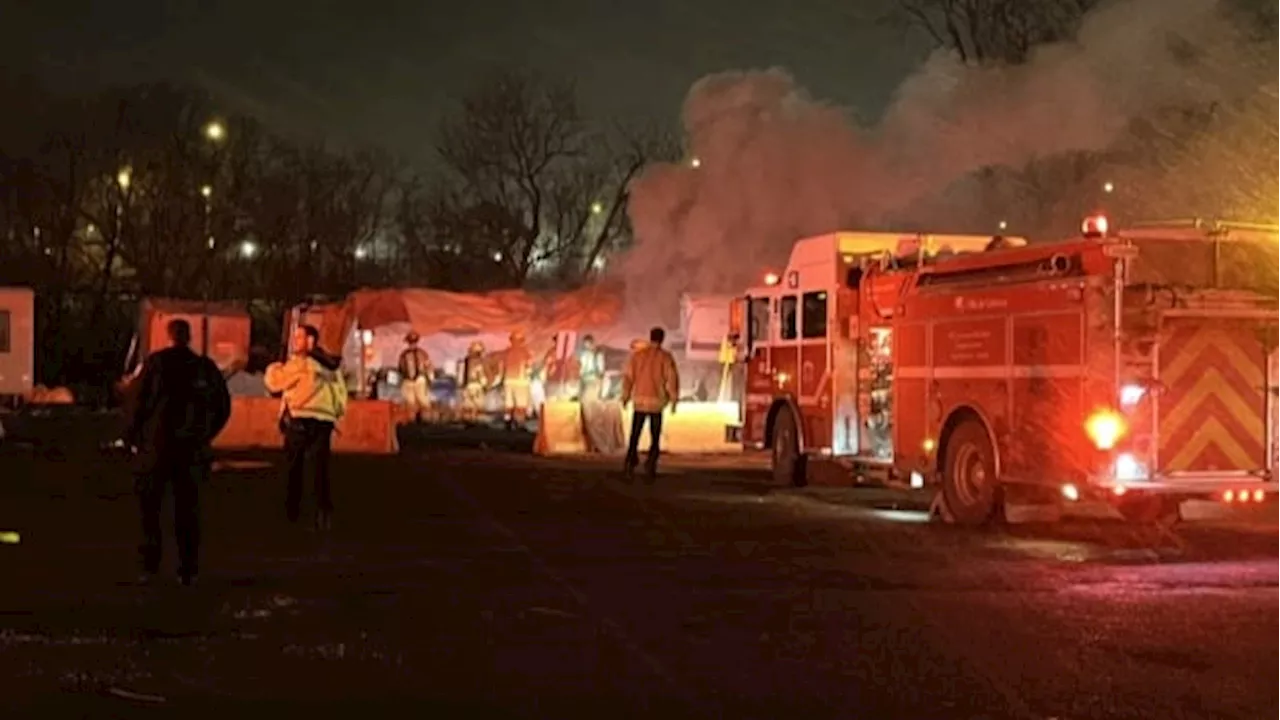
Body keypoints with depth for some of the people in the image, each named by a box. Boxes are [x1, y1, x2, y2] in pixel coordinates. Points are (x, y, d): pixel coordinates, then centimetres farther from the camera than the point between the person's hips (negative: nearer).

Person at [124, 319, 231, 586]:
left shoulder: (156, 363, -6)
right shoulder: (205, 367, 3)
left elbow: (141, 402, -10)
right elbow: (223, 407, 7)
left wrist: (132, 435, 2)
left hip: (156, 446, -2)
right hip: (191, 450, 3)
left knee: (149, 507, 6)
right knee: (187, 509, 9)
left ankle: (150, 565, -3)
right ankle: (188, 570, 8)